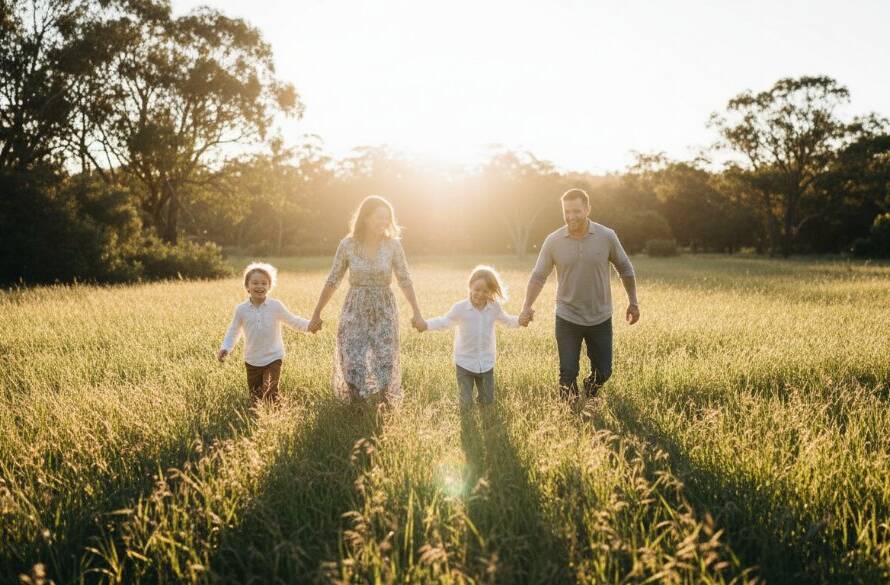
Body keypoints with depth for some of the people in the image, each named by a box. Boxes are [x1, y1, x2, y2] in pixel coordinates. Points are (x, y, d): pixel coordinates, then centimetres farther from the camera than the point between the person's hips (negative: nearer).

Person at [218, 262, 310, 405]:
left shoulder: (276, 306, -7)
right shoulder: (241, 309, -4)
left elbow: (293, 321, 1)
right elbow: (234, 331, 6)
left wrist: (309, 325, -16)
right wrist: (225, 348, -8)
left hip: (273, 357, -2)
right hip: (252, 360, 2)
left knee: (270, 393, -14)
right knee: (255, 399, 11)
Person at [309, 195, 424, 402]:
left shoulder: (393, 245, -6)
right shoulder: (348, 245, -6)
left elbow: (405, 280, 1)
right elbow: (332, 281, 2)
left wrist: (417, 312, -1)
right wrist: (316, 314, 5)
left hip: (384, 313, 0)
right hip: (355, 312, 0)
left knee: (385, 367, 2)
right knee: (353, 368, -3)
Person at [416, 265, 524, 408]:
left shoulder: (494, 307, -6)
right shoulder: (460, 307, -15)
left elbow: (506, 320, 12)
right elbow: (445, 322, -5)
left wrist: (520, 320, -6)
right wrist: (426, 325, -21)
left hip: (486, 363, 3)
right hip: (464, 363, -2)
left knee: (488, 402, 14)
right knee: (466, 405, 2)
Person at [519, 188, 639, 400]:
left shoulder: (607, 237, -9)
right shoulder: (553, 241, -9)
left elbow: (625, 269, 5)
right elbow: (538, 276, -2)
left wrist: (633, 302, 8)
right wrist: (527, 307, -15)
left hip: (601, 319, 1)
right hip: (567, 319, -1)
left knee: (603, 372, 10)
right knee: (568, 374, 2)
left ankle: (590, 398, 41)